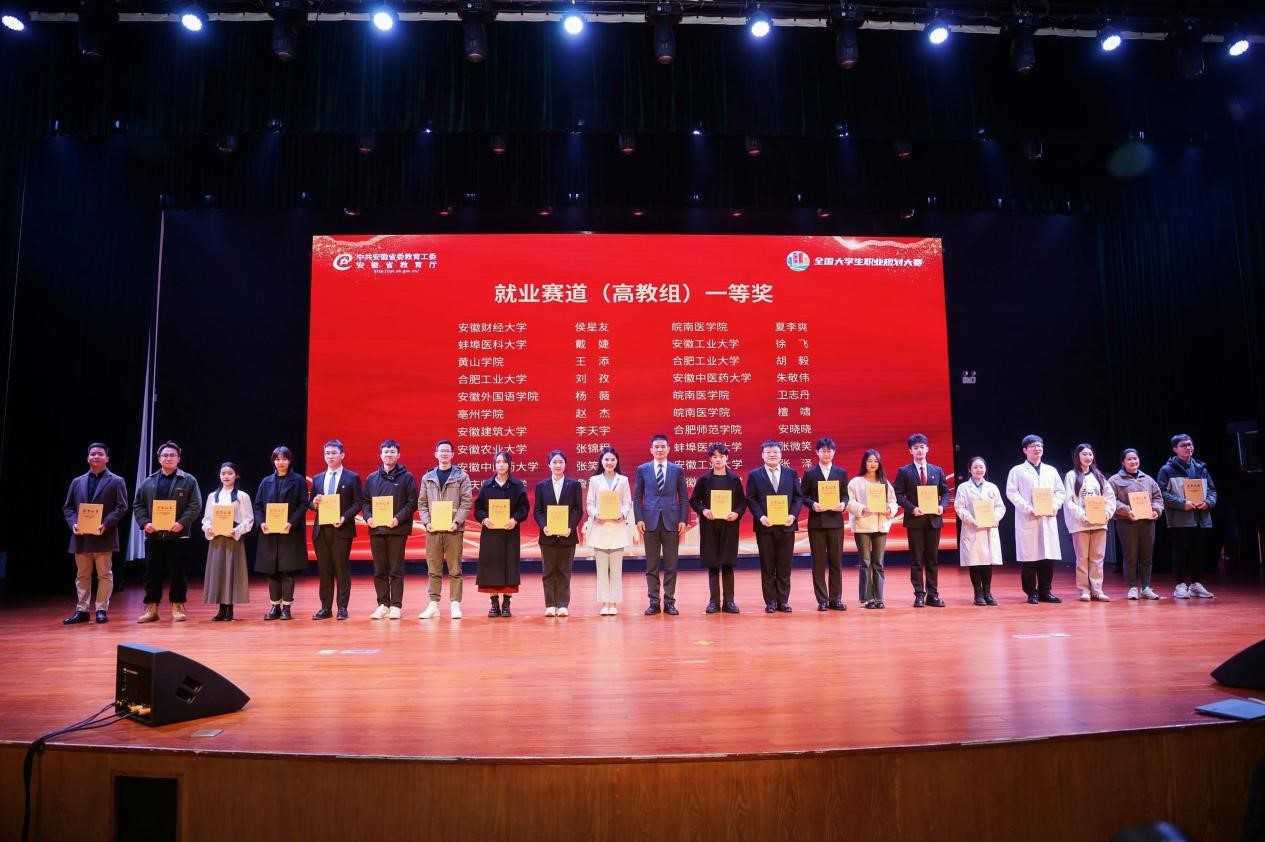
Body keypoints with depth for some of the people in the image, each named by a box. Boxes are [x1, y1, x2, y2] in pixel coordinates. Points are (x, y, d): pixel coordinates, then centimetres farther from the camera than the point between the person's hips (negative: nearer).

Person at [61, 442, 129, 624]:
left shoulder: (116, 481, 1)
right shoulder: (77, 481, 14)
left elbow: (121, 507, -5)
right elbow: (67, 507, 13)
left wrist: (105, 524, -17)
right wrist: (73, 523, -6)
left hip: (104, 536, -4)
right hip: (81, 537, 4)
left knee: (104, 574, 1)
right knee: (82, 575, 10)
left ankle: (102, 610, 7)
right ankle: (81, 610, 16)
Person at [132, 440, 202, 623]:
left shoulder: (188, 480, 2)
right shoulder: (148, 482, 12)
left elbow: (195, 505, -5)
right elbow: (137, 505, 11)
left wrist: (182, 523, -17)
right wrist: (144, 523, -6)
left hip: (178, 535, -3)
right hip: (153, 535, 3)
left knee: (177, 572, 2)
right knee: (152, 572, 7)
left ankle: (177, 607, 11)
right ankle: (151, 608, 16)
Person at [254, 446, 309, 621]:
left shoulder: (298, 480, 2)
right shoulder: (266, 482, 12)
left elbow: (303, 505, -4)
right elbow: (258, 506, 10)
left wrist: (291, 523, -17)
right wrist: (261, 522, -8)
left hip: (290, 532, -3)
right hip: (269, 533, 3)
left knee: (288, 570, -2)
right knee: (271, 571, 5)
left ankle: (286, 607, 5)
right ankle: (275, 606, 13)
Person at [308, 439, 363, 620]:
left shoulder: (352, 477, 2)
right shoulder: (317, 479, 15)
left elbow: (359, 503, -2)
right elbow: (310, 503, 17)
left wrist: (345, 517, -16)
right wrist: (314, 503, -7)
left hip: (342, 529, -4)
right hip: (321, 530, 4)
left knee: (342, 569, -2)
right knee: (324, 569, 7)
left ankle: (342, 607, 5)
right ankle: (326, 607, 13)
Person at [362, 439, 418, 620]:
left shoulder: (406, 477, 1)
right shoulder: (372, 478, 12)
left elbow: (413, 502, -4)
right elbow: (365, 501, 13)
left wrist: (398, 518, -15)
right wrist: (368, 517, -6)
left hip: (397, 529, -3)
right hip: (376, 529, 4)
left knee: (396, 570, 1)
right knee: (379, 570, 8)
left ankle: (395, 605, 6)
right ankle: (382, 604, 15)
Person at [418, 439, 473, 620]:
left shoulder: (461, 476, 3)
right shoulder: (427, 478, 11)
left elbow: (467, 502, -3)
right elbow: (422, 503, 9)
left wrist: (457, 521, -14)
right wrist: (426, 522, -6)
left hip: (454, 529, -2)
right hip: (433, 529, 2)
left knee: (455, 569, 1)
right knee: (434, 569, 6)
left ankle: (455, 604, 7)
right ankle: (433, 605, 12)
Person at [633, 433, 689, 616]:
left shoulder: (677, 470, 6)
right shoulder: (642, 469, 6)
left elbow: (684, 498, 7)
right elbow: (637, 497, 6)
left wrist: (683, 520, -3)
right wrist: (639, 519, -4)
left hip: (671, 521, 0)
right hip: (650, 521, 0)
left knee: (671, 565, 4)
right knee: (652, 565, 4)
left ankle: (669, 601, 12)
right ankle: (654, 602, 11)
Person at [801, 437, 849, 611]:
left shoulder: (841, 473, 9)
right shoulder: (809, 473, 4)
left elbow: (845, 495, 8)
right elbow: (803, 496, 2)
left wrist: (843, 504, -13)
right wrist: (813, 504, -17)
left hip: (835, 521, 2)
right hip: (816, 522, -1)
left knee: (836, 562, 5)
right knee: (819, 562, 3)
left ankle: (835, 599, 14)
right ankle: (822, 600, 10)